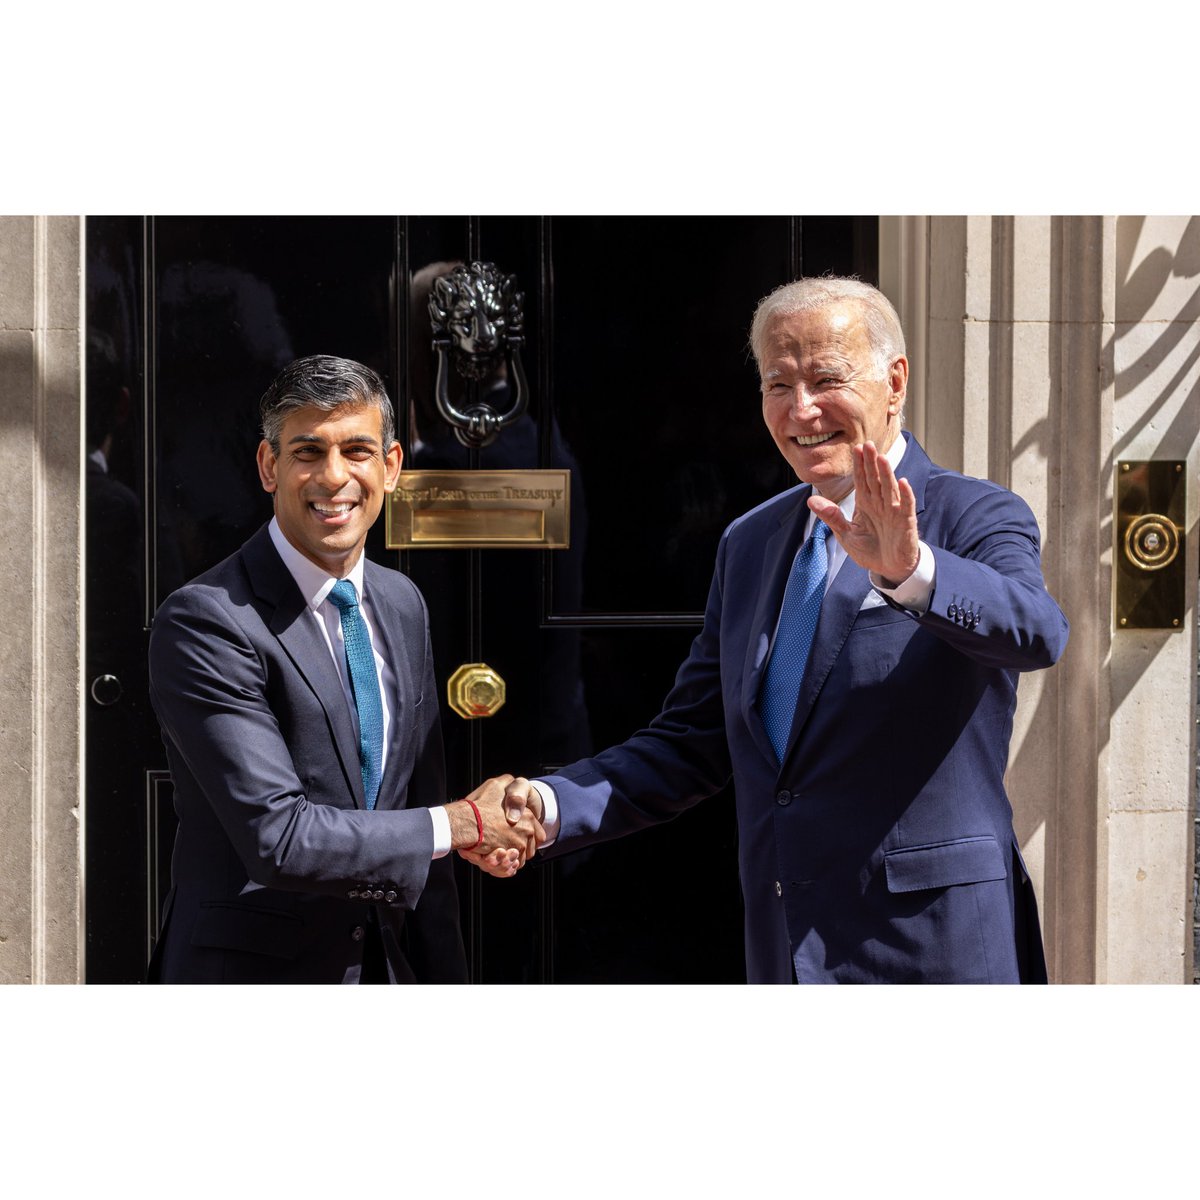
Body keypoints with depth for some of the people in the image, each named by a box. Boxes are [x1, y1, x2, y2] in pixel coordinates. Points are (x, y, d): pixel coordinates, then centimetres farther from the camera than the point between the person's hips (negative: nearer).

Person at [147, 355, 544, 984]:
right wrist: (464, 823, -14)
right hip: (251, 969, -6)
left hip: (387, 962, 6)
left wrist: (442, 980, 8)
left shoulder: (403, 605, 6)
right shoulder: (204, 623, -18)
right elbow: (278, 838, -24)